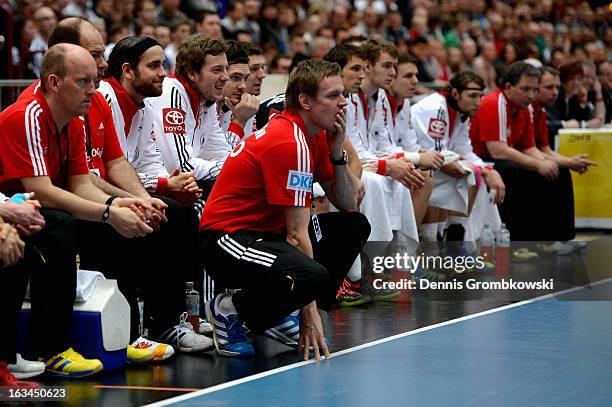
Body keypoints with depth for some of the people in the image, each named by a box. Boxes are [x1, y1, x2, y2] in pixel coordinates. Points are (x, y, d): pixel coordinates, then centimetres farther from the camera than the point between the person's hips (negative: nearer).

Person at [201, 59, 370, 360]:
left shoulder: (316, 136, 8)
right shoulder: (288, 142, -22)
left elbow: (347, 205, 11)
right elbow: (297, 235, -22)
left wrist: (337, 152, -5)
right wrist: (310, 312, -20)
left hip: (266, 231, 11)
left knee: (354, 226, 12)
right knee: (312, 276, -35)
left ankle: (279, 317, 10)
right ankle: (228, 310, -5)